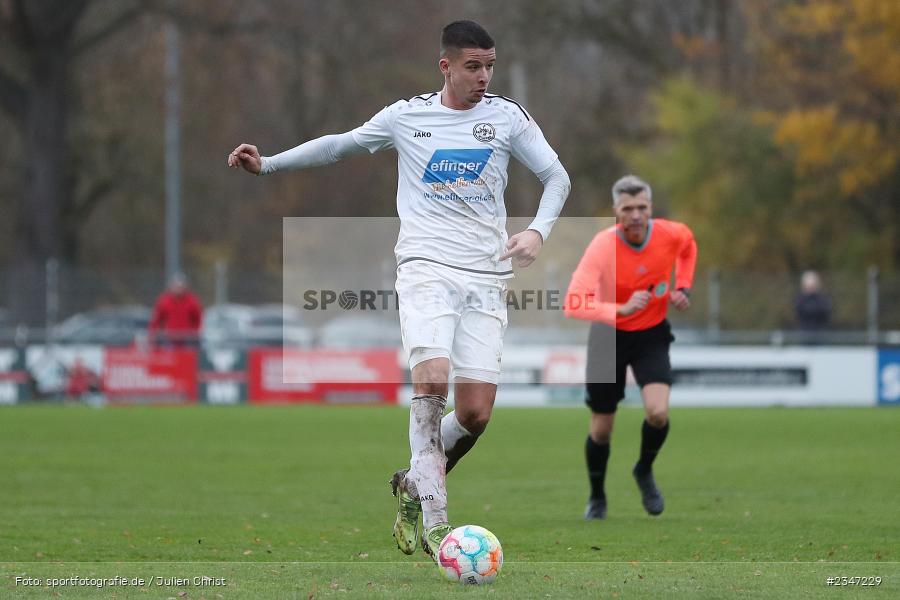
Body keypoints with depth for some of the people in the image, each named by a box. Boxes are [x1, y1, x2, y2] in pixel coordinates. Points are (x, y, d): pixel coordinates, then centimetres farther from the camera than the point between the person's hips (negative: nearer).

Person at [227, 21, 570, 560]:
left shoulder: (508, 116, 7)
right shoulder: (406, 116, 7)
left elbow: (557, 177, 11)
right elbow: (340, 145, 20)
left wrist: (538, 232, -7)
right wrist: (268, 164, 15)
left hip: (487, 277, 2)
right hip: (426, 267, -1)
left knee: (476, 413, -8)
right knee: (432, 377, -25)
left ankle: (415, 484, 21)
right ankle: (434, 519, -22)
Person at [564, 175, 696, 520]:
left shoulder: (672, 234, -17)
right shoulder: (602, 246, -27)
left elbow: (688, 246, 13)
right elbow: (574, 305, -37)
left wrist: (682, 287, 1)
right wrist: (622, 309, -50)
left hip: (652, 335, 2)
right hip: (609, 336, -1)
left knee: (658, 412, -20)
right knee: (602, 427, 6)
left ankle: (644, 472, 11)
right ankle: (596, 498, 33)